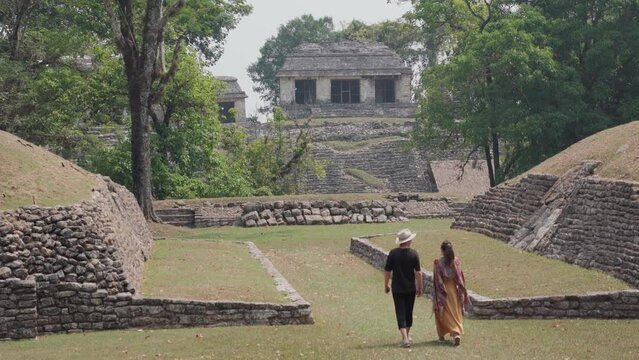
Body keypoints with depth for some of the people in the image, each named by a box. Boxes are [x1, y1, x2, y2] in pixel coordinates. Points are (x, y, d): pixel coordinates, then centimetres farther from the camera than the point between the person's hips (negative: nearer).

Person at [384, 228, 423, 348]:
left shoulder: (393, 253, -8)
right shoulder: (413, 254, -8)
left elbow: (387, 271, -5)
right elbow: (418, 272, -7)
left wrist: (386, 285, 8)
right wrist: (420, 287, 4)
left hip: (397, 289, -1)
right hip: (410, 288, 1)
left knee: (401, 313, -1)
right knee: (409, 312, 18)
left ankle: (405, 338, -14)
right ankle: (407, 335, 31)